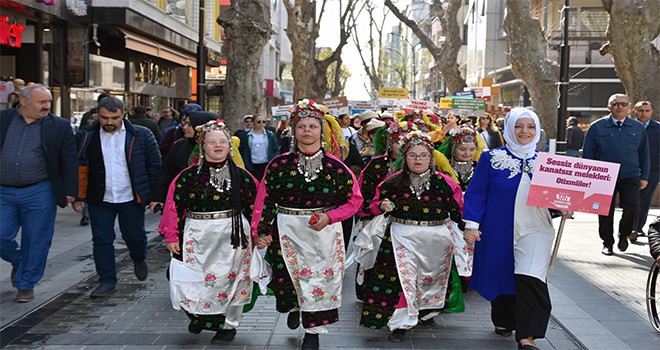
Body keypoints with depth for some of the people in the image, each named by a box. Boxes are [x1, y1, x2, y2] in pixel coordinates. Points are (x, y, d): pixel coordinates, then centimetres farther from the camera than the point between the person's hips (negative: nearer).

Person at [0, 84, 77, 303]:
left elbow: (69, 162, 0)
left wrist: (69, 191, -4)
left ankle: (26, 285, 21)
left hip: (38, 193, -2)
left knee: (35, 242, 4)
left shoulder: (60, 126, 0)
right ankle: (18, 262, 34)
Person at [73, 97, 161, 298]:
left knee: (135, 236, 9)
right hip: (99, 199, 1)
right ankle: (107, 280, 19)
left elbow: (155, 165, 2)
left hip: (131, 198, -1)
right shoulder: (87, 137, 0)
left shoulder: (141, 136, -3)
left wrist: (151, 193, 0)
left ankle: (139, 260, 42)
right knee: (101, 240, 5)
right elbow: (79, 168, 2)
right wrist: (79, 197, -3)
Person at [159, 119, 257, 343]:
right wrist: (172, 236, -3)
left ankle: (228, 325, 27)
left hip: (233, 235, 0)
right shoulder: (189, 176, -1)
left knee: (229, 279, 8)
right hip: (198, 236, 0)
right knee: (195, 280, 2)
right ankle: (198, 316, 32)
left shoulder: (241, 176, 1)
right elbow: (175, 205, 0)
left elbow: (255, 204, 6)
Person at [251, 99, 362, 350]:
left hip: (324, 232, -1)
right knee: (285, 276, 5)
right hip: (287, 231, 1)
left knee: (320, 278, 2)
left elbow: (355, 199, 1)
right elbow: (264, 199, 2)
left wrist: (329, 217, -12)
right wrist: (259, 231, -7)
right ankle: (294, 307, 41)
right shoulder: (279, 164, 0)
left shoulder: (335, 166, -3)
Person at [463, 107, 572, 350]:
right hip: (499, 230, 0)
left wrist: (564, 208, -9)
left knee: (531, 280, -14)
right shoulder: (491, 158, 0)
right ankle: (503, 321, 38)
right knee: (501, 276, 13)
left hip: (535, 230, 1)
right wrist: (471, 224, -9)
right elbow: (476, 193, -1)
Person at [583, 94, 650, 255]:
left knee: (632, 206, -15)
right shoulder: (597, 127, 3)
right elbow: (588, 153, 3)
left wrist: (644, 177, 9)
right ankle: (607, 243, 20)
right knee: (606, 211, 3)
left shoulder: (638, 128, 10)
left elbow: (644, 154, 14)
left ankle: (623, 234, 13)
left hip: (630, 176, 1)